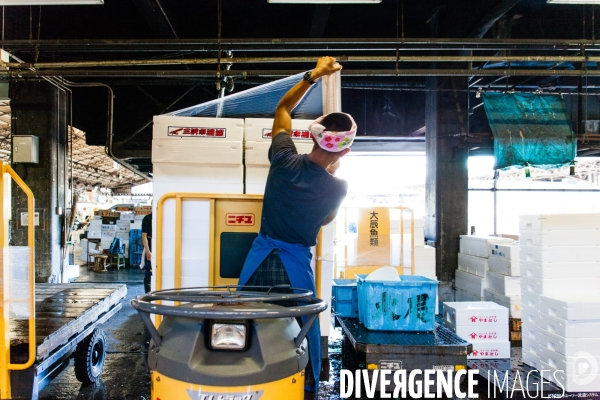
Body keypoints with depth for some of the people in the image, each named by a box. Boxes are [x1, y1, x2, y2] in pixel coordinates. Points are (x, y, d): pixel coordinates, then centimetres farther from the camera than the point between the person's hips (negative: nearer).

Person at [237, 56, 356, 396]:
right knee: (303, 333, 13)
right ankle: (306, 389, 23)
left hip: (261, 256, 2)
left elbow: (282, 108, 7)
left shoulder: (285, 161, -11)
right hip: (295, 263, -2)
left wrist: (313, 76, 10)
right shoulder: (338, 188, -13)